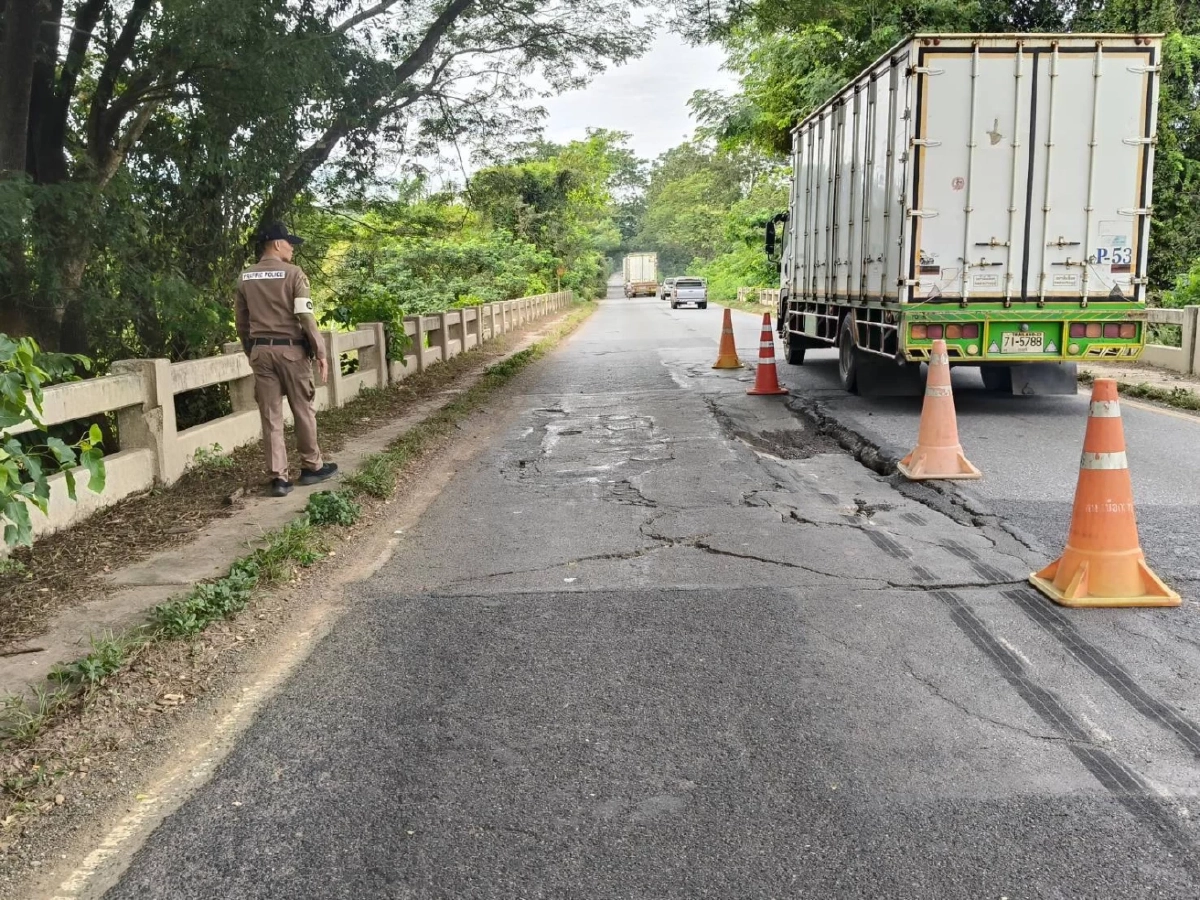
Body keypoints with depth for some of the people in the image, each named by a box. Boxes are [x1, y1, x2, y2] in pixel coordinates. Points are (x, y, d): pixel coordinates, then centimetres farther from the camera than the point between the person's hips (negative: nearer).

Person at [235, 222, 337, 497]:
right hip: (291, 349, -4)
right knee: (303, 410, 10)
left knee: (270, 415, 4)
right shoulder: (293, 273, -8)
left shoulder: (245, 278, 8)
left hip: (260, 350, 4)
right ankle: (312, 467, 21)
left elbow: (242, 323, 13)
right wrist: (320, 352, -9)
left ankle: (278, 478, 4)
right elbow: (306, 317, -14)